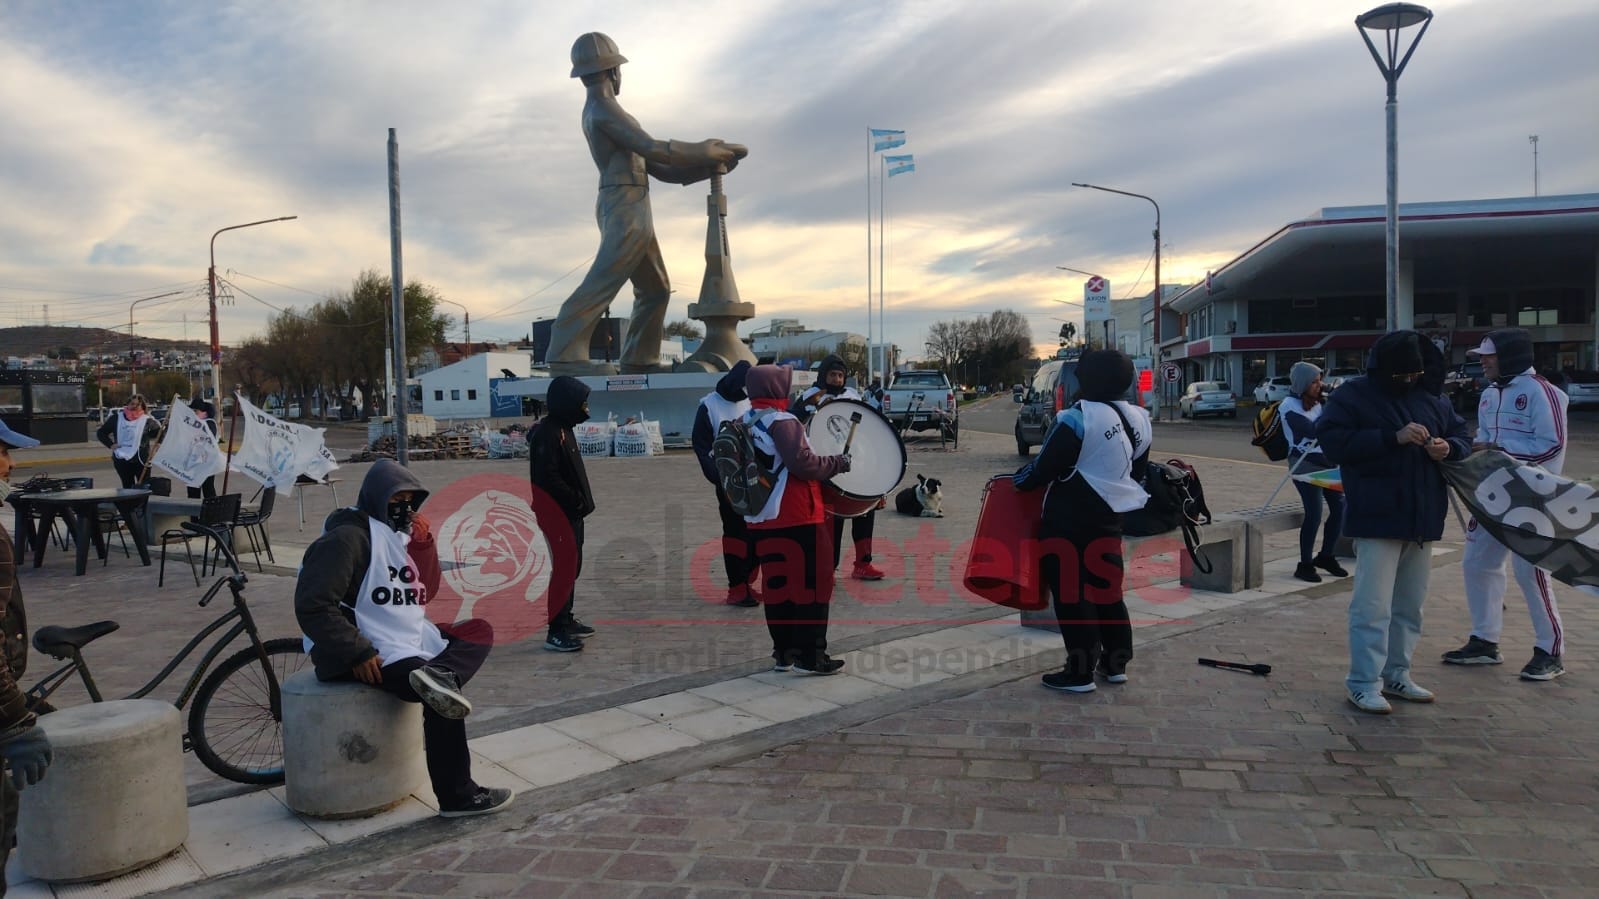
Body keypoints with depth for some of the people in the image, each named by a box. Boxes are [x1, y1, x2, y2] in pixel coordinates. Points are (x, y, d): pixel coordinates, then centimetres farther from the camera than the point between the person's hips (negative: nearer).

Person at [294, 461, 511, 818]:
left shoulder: (400, 533, 15)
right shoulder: (348, 537, -13)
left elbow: (425, 593, 12)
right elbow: (312, 605, -21)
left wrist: (422, 544, -3)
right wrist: (357, 654, -25)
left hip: (409, 640, 9)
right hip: (370, 655, -9)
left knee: (479, 630, 2)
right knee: (440, 698, -23)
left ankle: (437, 676, -29)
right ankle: (457, 797, -15)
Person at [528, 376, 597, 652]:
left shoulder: (564, 429, 14)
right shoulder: (547, 433, -18)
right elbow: (548, 478, -24)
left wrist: (581, 500, 10)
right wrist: (576, 500, -17)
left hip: (571, 512, 10)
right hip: (558, 513, -10)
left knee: (572, 566, 17)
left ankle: (567, 620, 29)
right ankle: (556, 631, -5)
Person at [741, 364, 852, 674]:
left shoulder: (745, 423, 11)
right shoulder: (781, 422, -15)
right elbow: (801, 463, -24)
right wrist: (838, 463, -12)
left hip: (762, 519, 8)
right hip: (796, 518, -8)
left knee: (776, 585, 13)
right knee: (812, 584, 0)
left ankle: (783, 652, 19)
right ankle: (810, 656, 3)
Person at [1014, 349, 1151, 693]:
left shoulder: (1077, 418, -18)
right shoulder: (1137, 419, 8)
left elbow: (1045, 468, -16)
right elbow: (1138, 472, 17)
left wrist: (1011, 482, 0)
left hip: (1071, 519, -8)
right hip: (1110, 516, 8)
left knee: (1071, 591, 0)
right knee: (1106, 587, 18)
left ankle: (1080, 671, 3)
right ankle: (1116, 662, 26)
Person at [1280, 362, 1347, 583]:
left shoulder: (1318, 401, 12)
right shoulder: (1289, 405, -9)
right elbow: (1312, 430, -18)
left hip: (1327, 462, 7)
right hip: (1305, 464, -7)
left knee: (1339, 506, 4)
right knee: (1314, 513, -12)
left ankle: (1325, 556, 21)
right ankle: (1305, 565, -1)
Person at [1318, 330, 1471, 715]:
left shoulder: (1431, 399, 12)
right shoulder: (1353, 395, -4)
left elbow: (1462, 435, 19)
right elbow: (1333, 440, -15)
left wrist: (1450, 448, -5)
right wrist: (1392, 437, -22)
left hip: (1422, 520, 7)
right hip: (1377, 519, -6)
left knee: (1409, 606, 14)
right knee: (1373, 607, -8)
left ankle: (1396, 675, 26)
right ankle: (1364, 684, 0)